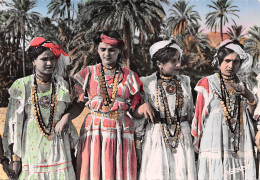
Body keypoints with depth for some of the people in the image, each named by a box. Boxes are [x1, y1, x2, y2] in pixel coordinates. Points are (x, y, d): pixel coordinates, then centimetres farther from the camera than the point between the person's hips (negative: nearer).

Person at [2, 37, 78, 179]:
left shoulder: (62, 86, 7)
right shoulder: (21, 86, 0)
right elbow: (14, 122, -1)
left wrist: (71, 151, 11)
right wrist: (15, 158, -5)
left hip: (58, 149, 2)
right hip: (32, 148, -2)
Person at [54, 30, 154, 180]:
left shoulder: (129, 76, 8)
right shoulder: (88, 74, 7)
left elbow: (135, 111, 7)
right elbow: (78, 105, 5)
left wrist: (145, 107, -13)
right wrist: (66, 118, -13)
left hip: (121, 135, 1)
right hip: (94, 132, 0)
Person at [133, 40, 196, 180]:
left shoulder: (185, 82, 7)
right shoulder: (147, 83, -5)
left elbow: (190, 113, 14)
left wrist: (193, 139, 15)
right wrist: (138, 146, -2)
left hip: (183, 138, 3)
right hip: (155, 138, -3)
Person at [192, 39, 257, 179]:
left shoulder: (241, 85, 14)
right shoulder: (208, 83, 2)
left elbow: (251, 115, 12)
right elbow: (200, 115, 3)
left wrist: (249, 96, -5)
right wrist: (198, 142, 1)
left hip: (239, 146, 4)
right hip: (215, 143, -3)